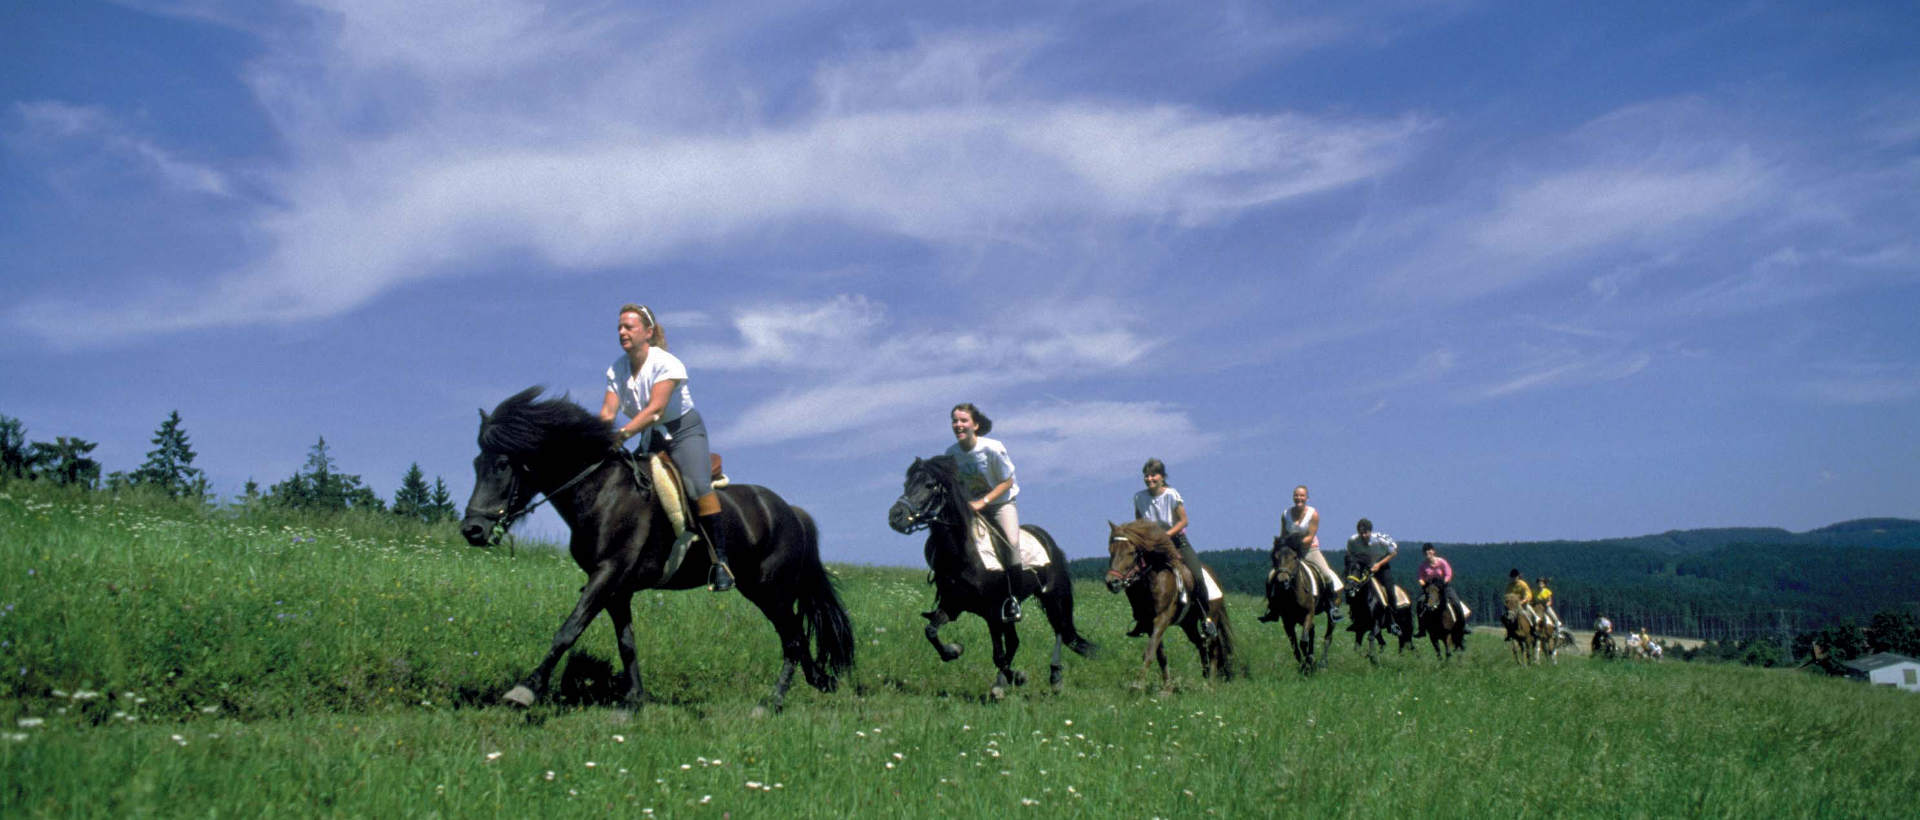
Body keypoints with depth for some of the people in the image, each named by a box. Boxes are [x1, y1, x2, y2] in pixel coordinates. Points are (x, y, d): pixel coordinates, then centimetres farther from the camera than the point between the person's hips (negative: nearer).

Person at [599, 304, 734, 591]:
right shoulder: (616, 369, 0)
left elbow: (655, 409, -30)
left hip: (684, 430, -6)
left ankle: (720, 561, -29)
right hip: (650, 438, 7)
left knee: (698, 487, -29)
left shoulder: (666, 364, -18)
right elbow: (608, 411, -11)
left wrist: (624, 433, -43)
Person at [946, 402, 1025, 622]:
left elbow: (1007, 482, -14)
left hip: (1002, 503, -4)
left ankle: (1012, 597, -14)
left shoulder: (992, 449, -20)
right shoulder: (951, 452, -7)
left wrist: (982, 502, -23)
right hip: (971, 506, 4)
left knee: (1011, 541, -28)